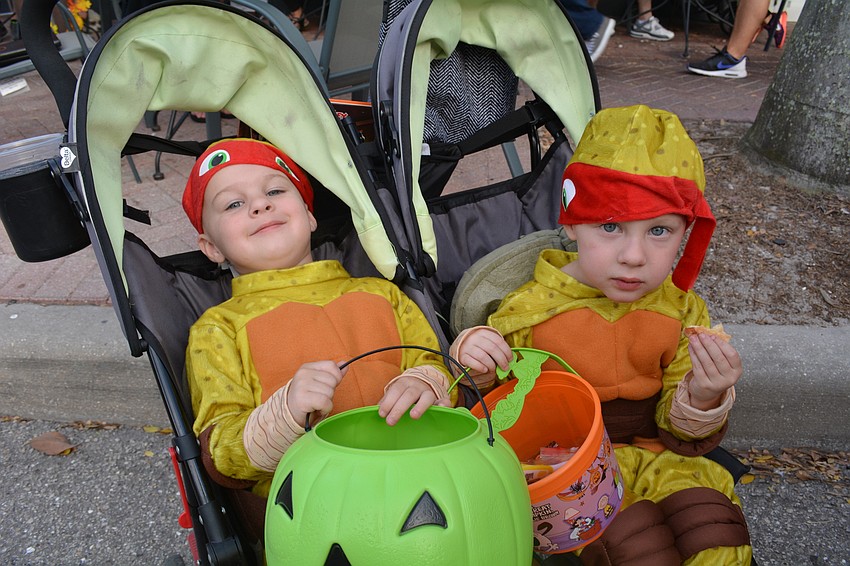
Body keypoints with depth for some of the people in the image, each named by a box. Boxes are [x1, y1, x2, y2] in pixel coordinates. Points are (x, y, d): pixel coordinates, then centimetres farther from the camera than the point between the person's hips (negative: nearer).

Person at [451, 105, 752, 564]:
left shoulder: (682, 311, -3)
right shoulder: (529, 309, -11)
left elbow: (682, 438, 1)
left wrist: (703, 400, -21)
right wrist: (474, 368, -23)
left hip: (654, 457, 3)